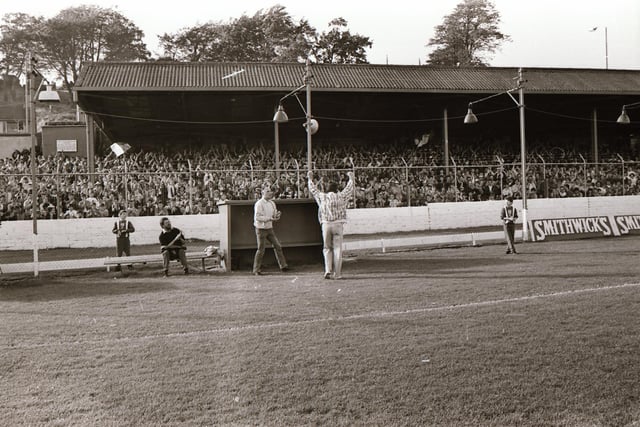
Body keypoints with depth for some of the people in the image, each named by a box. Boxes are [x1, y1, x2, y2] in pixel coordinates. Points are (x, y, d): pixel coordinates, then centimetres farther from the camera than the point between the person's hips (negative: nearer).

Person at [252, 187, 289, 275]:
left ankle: (283, 266, 13)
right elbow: (257, 217, -21)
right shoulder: (259, 204, -13)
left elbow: (274, 216, 17)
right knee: (261, 250, -3)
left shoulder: (272, 203, 9)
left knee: (278, 246, 4)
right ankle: (256, 270, 6)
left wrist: (277, 215, -7)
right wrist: (269, 218, -27)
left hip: (270, 228, 7)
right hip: (261, 229, -7)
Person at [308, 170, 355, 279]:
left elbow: (313, 189, 25)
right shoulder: (341, 196, 7)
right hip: (338, 224, -1)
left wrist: (310, 179, 41)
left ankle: (328, 270, -3)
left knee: (327, 248, 12)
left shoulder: (322, 197, 8)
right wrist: (351, 178, 43)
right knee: (337, 248, 2)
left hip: (326, 224, 1)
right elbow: (349, 188, 24)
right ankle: (337, 273, 2)